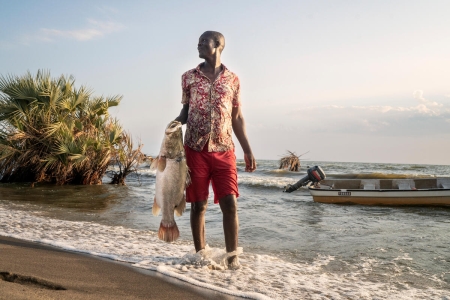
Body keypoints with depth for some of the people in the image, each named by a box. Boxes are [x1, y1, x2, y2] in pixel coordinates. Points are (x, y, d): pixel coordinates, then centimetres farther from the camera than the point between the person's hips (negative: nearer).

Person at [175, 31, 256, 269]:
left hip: (224, 150, 0)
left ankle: (232, 254, 9)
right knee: (198, 204, 5)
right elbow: (185, 110, 13)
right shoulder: (188, 77, 8)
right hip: (195, 150, 0)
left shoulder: (232, 79, 8)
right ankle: (200, 253, 18)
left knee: (230, 203, -4)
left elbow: (237, 118, 11)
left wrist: (248, 151, 6)